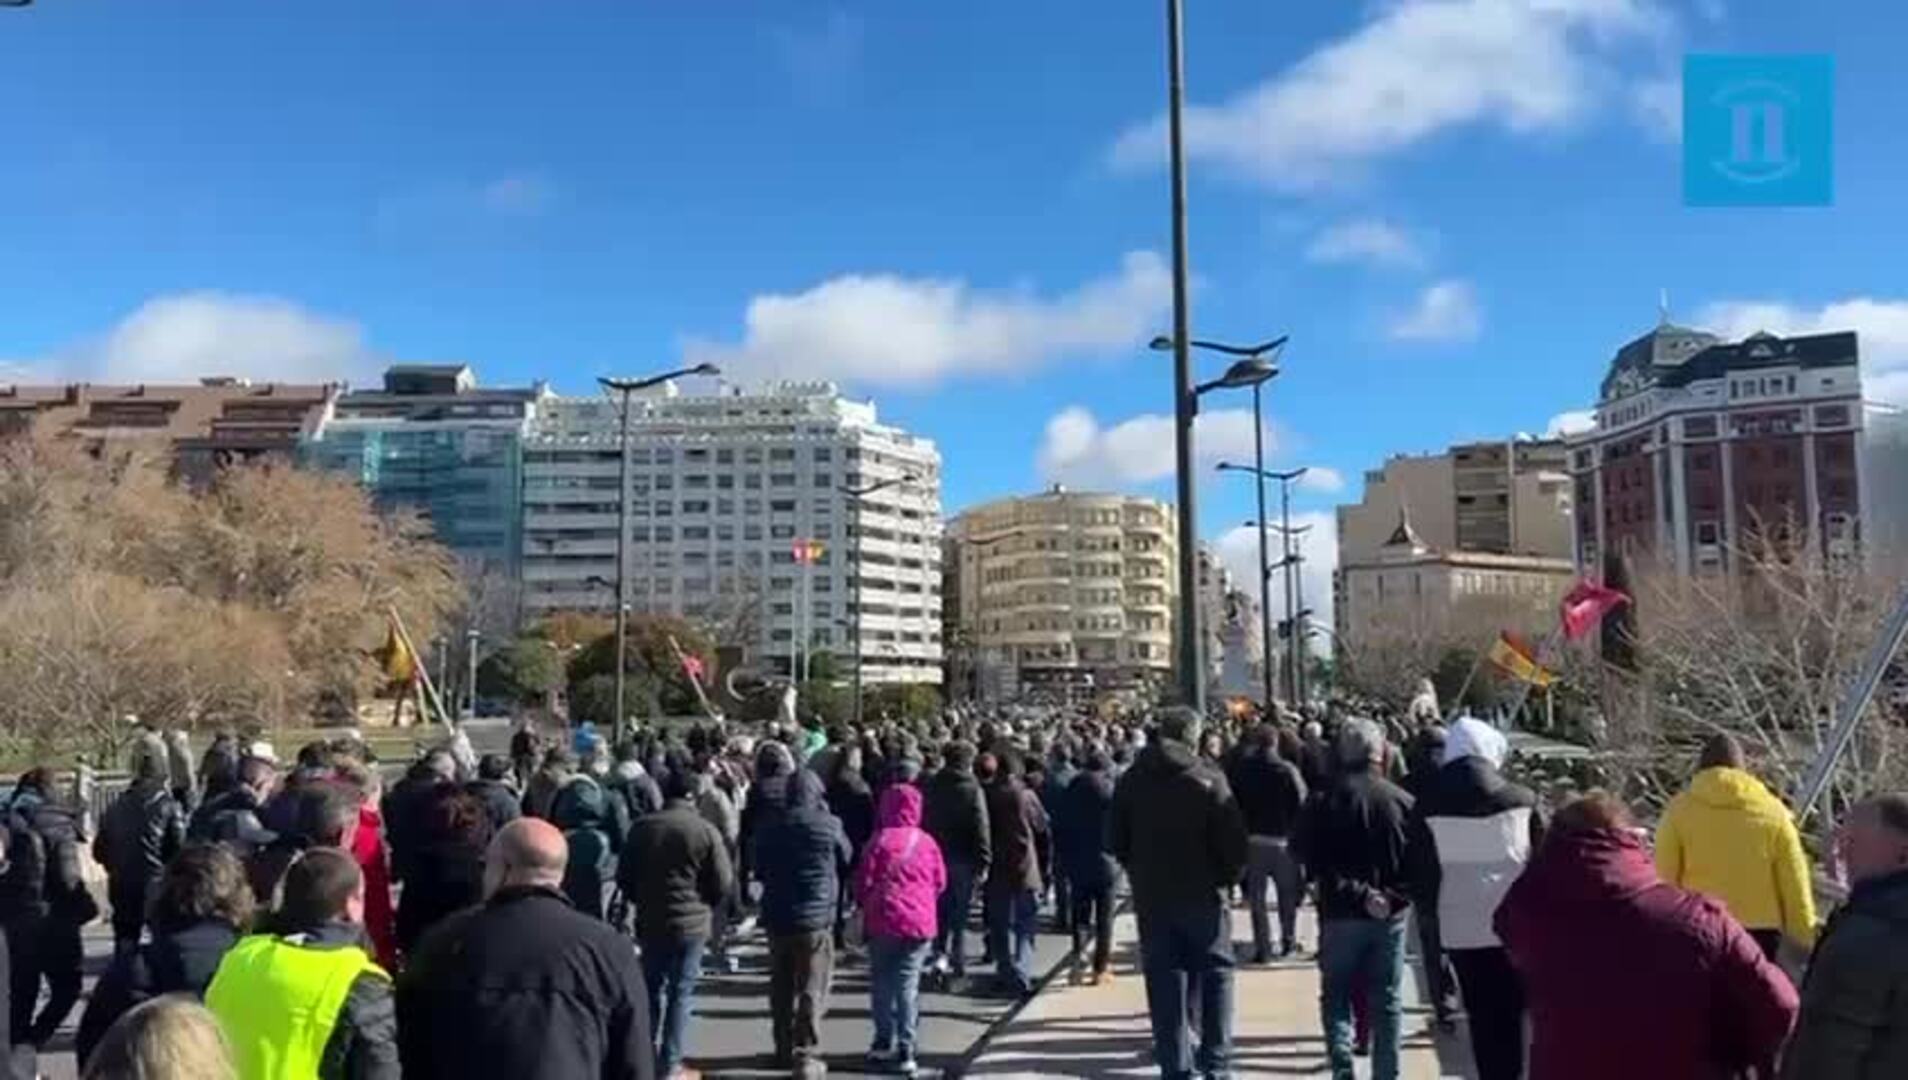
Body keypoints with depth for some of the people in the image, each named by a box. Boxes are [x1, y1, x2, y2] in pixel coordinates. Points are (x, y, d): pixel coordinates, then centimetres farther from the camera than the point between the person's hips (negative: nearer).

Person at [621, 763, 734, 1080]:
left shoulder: (641, 828, 0)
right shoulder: (706, 831, -11)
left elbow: (624, 878, 6)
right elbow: (723, 885, -8)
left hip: (650, 921, 3)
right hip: (690, 923, -3)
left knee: (652, 989, 16)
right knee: (681, 993, 4)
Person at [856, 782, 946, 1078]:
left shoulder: (880, 840, -7)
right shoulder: (927, 842, 2)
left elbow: (864, 880, -4)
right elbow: (940, 882, 8)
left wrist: (864, 905, 15)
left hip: (884, 920, -2)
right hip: (920, 922, 2)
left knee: (882, 982, 12)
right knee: (908, 983, 5)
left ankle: (885, 1041, 13)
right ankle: (906, 1051, 2)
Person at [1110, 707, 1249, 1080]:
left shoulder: (1131, 779, 2)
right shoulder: (1208, 779, -11)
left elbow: (1116, 840, 7)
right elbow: (1233, 839, -13)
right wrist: (1230, 875, 3)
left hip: (1151, 895, 3)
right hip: (1202, 893, -3)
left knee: (1164, 979, 8)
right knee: (1216, 972, 12)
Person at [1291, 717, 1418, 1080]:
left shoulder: (1324, 801, -9)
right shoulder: (1403, 801, -4)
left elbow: (1312, 860, -14)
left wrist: (1357, 893, -12)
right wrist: (1394, 896, -6)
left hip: (1341, 914, -1)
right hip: (1391, 915, 2)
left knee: (1336, 994, 12)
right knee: (1387, 1001, 12)